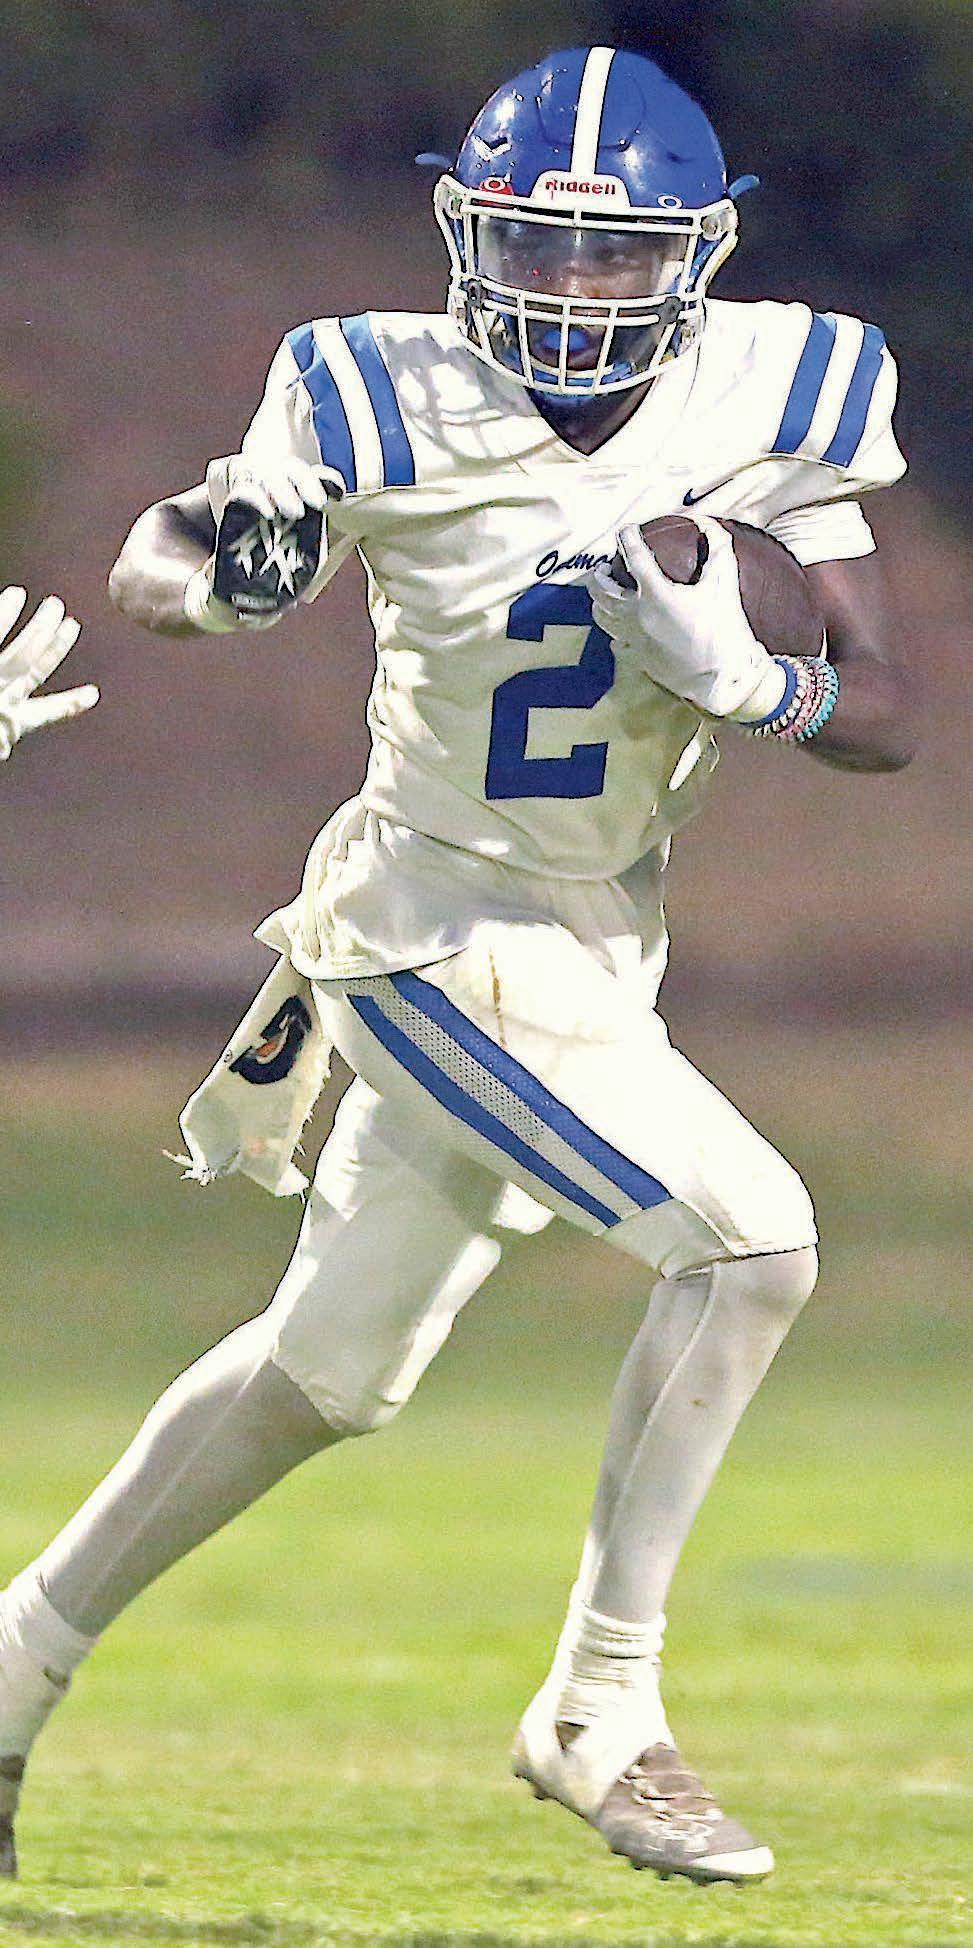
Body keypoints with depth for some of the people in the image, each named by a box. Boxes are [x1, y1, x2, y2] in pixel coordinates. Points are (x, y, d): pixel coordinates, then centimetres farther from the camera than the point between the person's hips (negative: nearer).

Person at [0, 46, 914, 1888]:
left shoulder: (771, 399, -8)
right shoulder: (388, 407, -17)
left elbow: (886, 715, -6)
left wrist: (742, 679, -27)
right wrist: (212, 559, -30)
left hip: (590, 954, 6)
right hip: (440, 936, -6)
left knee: (329, 1369, 18)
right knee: (751, 1239, -19)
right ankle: (600, 1707, -11)